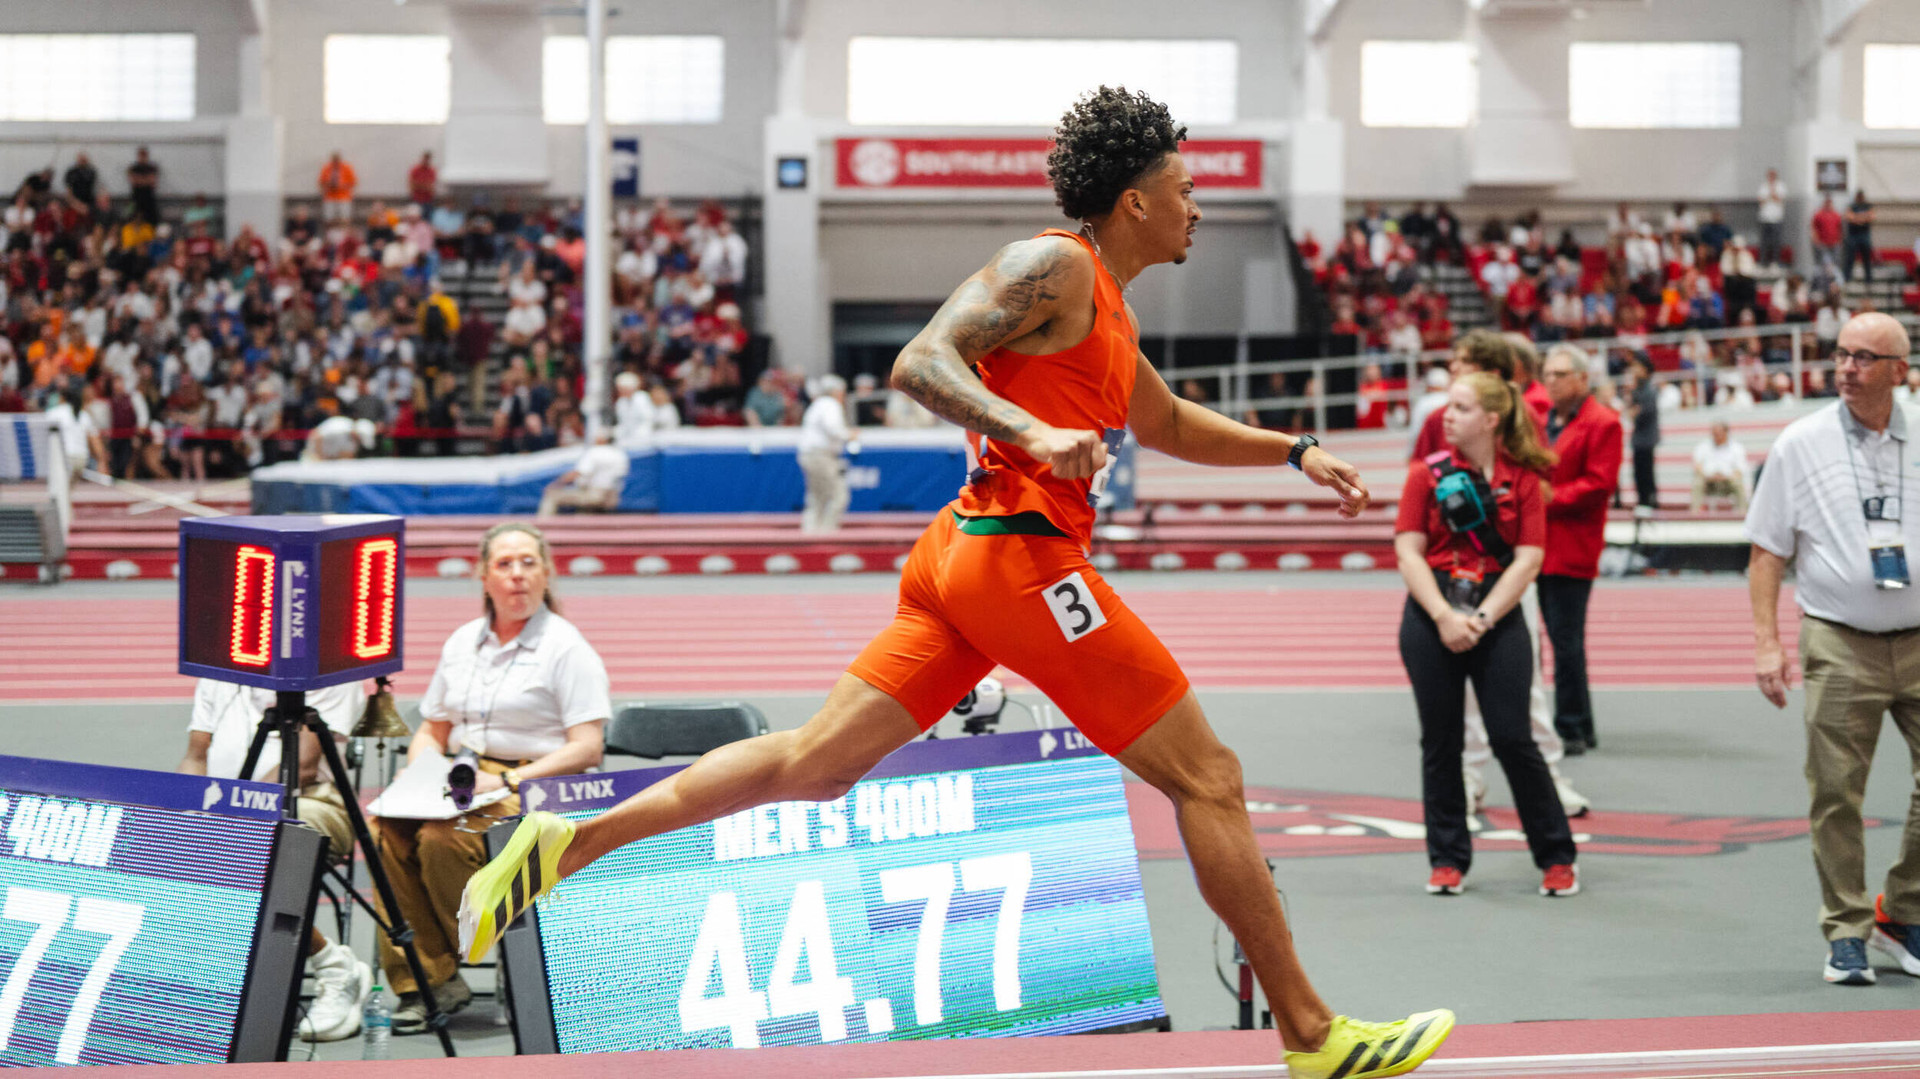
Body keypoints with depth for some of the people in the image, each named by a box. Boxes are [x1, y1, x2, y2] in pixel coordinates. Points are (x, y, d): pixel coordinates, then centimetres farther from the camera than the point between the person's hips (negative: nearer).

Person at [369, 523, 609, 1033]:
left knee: (443, 838, -33)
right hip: (459, 782, 6)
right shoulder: (463, 642, 18)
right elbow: (431, 731, 24)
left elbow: (587, 748, -9)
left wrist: (507, 781, -18)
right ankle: (419, 981, -21)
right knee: (385, 828, -23)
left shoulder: (567, 648, -2)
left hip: (536, 791, -6)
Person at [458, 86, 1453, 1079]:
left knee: (815, 763, 5)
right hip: (1020, 553, -10)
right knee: (1208, 778, -3)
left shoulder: (1105, 308, 23)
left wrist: (1291, 452, 32)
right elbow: (918, 362, -17)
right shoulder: (1055, 266, -7)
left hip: (963, 554, 10)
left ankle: (570, 843, 1)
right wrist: (1034, 430, -30)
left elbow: (1168, 424, 39)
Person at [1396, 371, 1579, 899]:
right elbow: (1409, 552, -1)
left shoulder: (1522, 478, 2)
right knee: (1440, 741, 4)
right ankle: (1448, 860, 14)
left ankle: (1557, 857, 6)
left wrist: (1483, 618, -12)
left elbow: (1528, 558, -3)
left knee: (1513, 737, -5)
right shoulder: (1428, 473, 4)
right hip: (1431, 616, 2)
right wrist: (1444, 616, -13)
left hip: (1497, 617, -1)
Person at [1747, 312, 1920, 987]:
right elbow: (1767, 551, 4)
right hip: (1838, 645, -2)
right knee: (1835, 793, -3)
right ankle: (1847, 935, 9)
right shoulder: (1800, 445, 1)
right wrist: (1767, 643, -4)